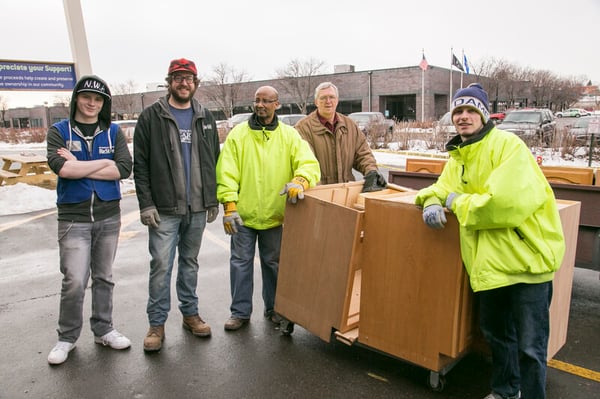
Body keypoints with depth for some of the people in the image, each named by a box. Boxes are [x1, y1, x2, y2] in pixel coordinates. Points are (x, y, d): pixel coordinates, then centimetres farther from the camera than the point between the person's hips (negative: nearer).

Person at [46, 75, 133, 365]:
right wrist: (104, 162, -12)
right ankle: (67, 337, 18)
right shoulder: (59, 131, 1)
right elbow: (61, 168, -18)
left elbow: (125, 168, -11)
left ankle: (103, 330, 28)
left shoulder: (113, 132, 4)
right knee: (74, 282, -3)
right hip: (73, 218, -2)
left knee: (104, 278, 13)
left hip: (109, 216, 2)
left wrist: (79, 166, -14)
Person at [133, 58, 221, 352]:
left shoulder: (205, 117, 10)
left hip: (197, 207, 4)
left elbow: (214, 161, 12)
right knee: (161, 264, -2)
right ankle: (157, 323, 12)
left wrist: (213, 200, 7)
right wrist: (146, 204, -11)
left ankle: (190, 313, 27)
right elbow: (140, 165, -4)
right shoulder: (151, 117, -2)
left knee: (190, 261, 14)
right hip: (164, 208, -3)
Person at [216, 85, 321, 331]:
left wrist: (300, 180, -31)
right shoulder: (238, 134, -1)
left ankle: (273, 308, 33)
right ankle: (240, 311, 23)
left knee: (273, 263, 15)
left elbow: (309, 163, -10)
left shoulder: (289, 135, 1)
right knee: (241, 262, 8)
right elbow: (226, 172, -5)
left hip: (275, 214, 1)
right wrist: (229, 205, -14)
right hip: (243, 214, 0)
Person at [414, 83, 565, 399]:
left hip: (526, 258, -8)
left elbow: (512, 202, -27)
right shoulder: (457, 156, 10)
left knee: (530, 346, 4)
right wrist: (431, 201, -6)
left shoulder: (507, 145, -16)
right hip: (490, 263, 8)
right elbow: (443, 187, 19)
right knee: (495, 332, 24)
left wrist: (458, 203, -16)